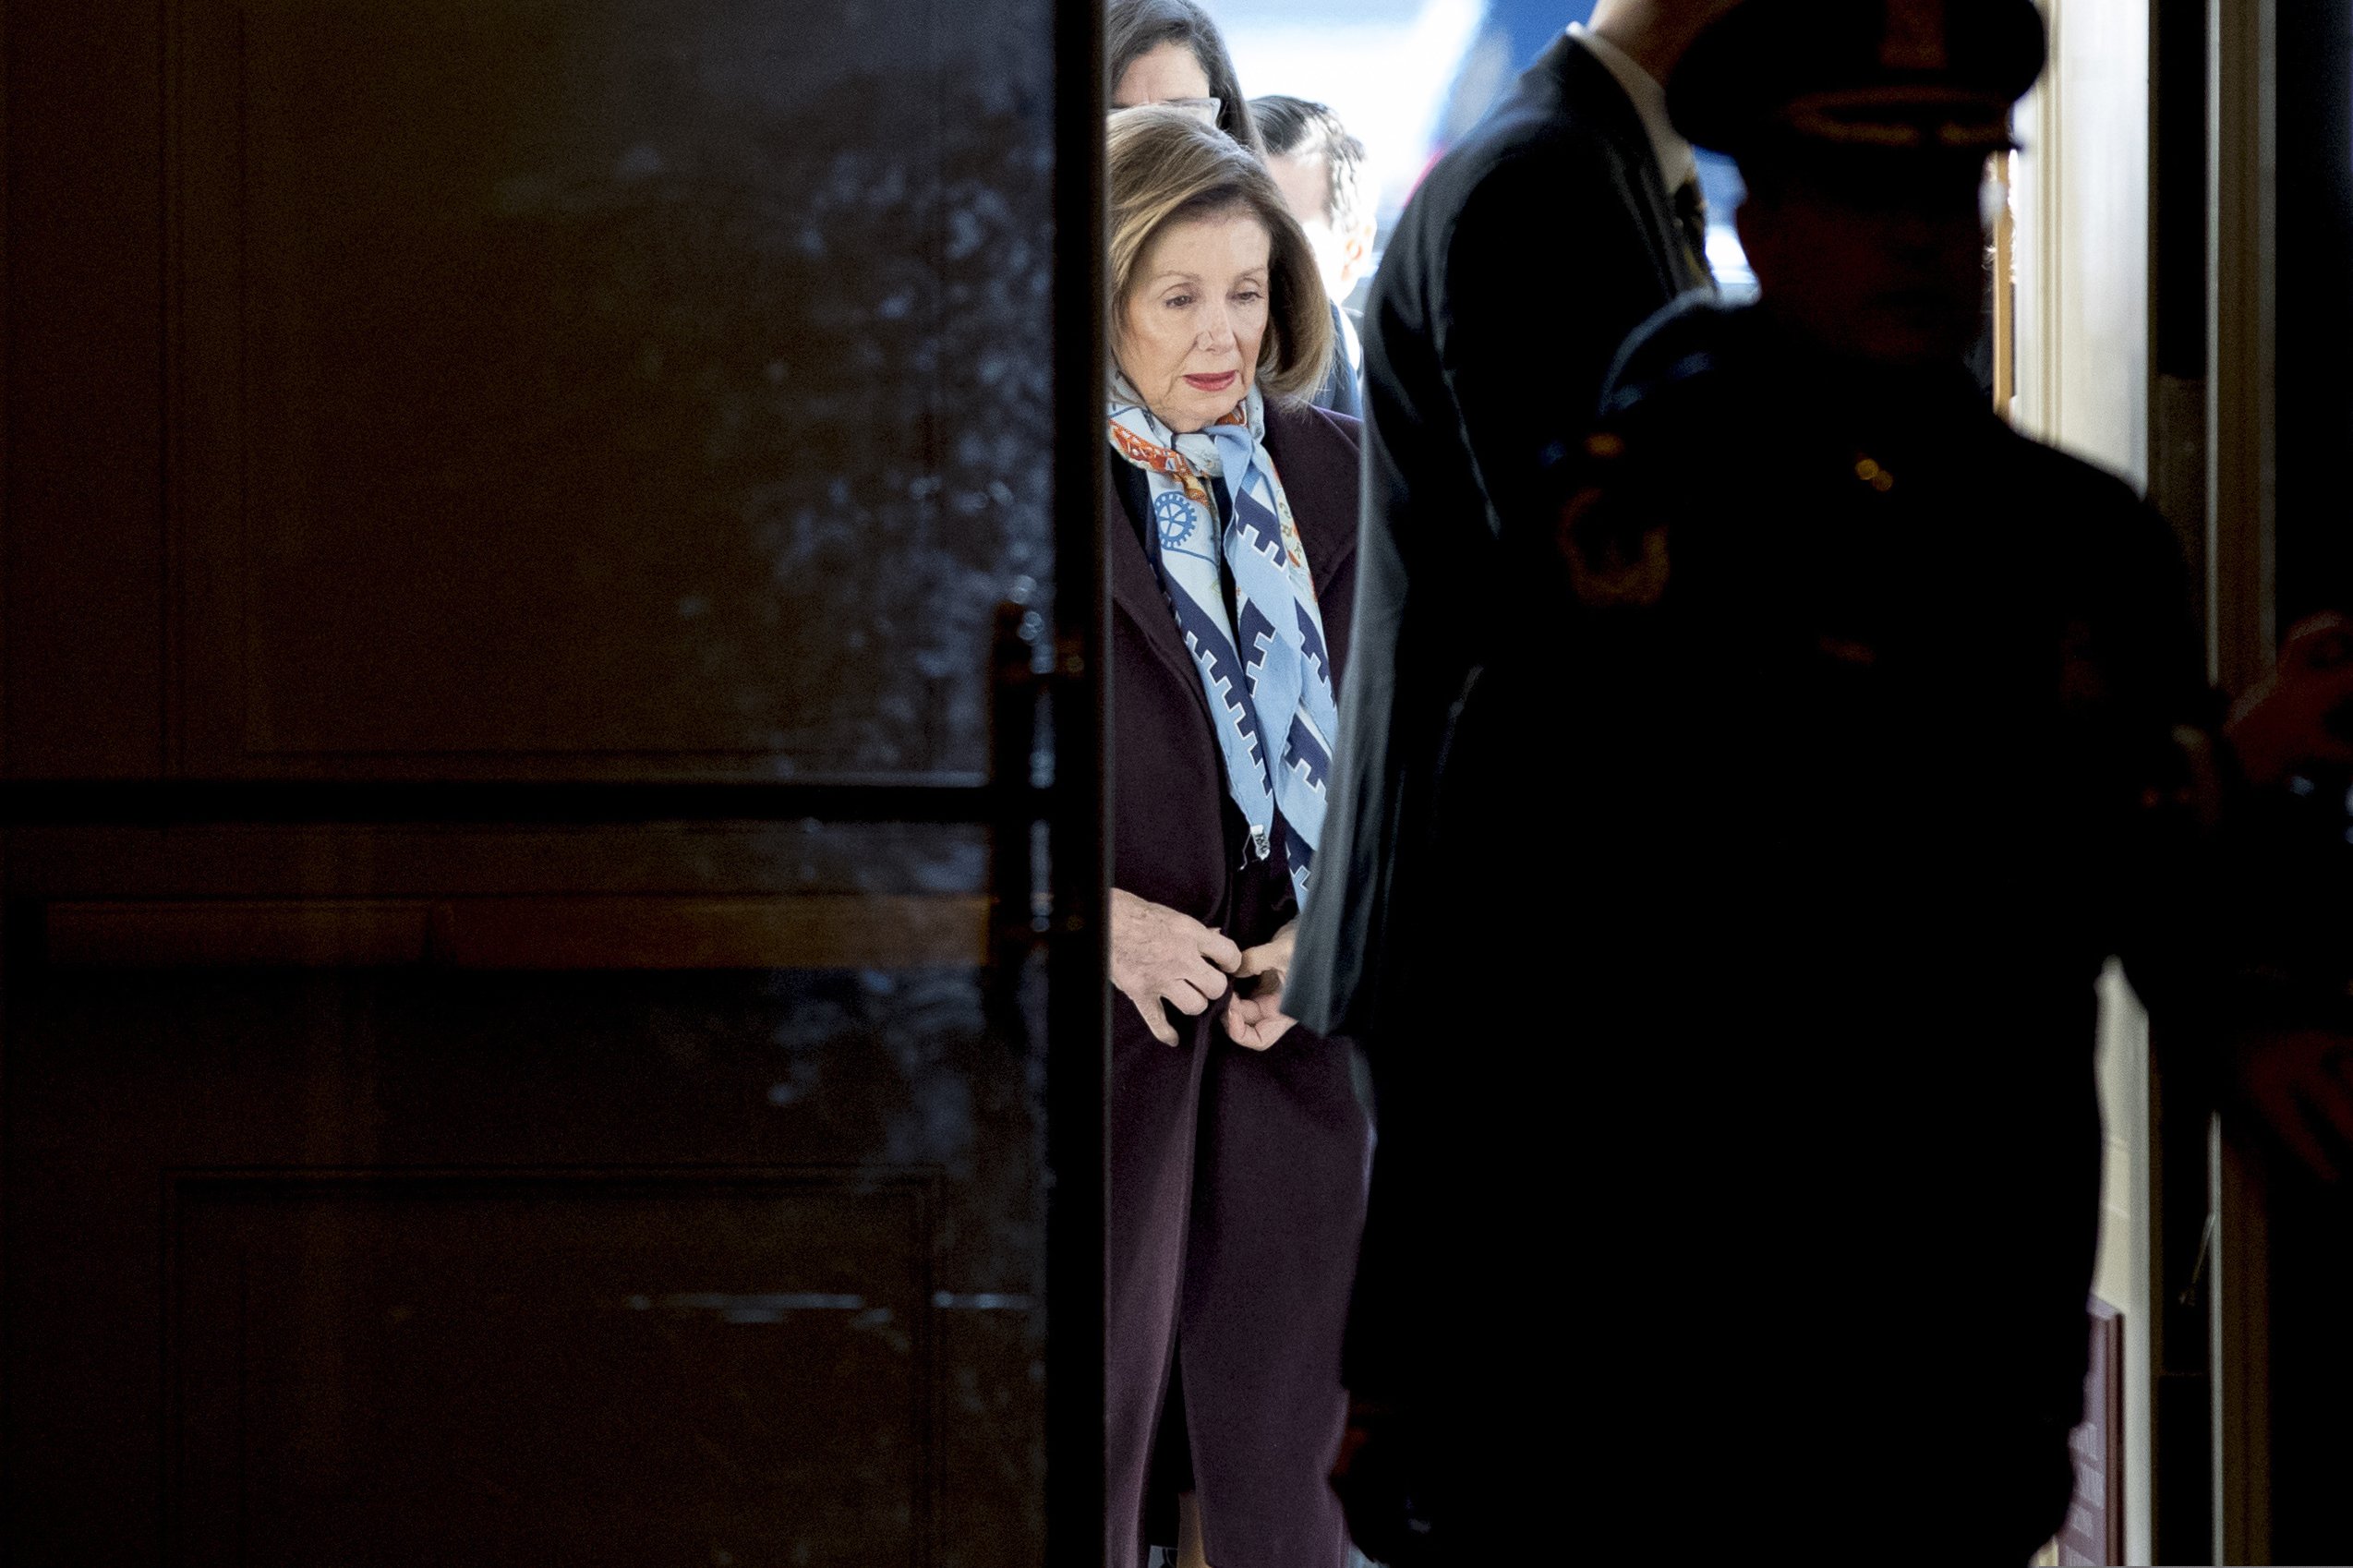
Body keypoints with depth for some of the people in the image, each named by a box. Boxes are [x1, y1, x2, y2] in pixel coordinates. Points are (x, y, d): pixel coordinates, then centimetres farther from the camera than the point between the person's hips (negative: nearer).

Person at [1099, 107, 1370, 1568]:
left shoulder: (1334, 477, 8)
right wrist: (1106, 917, -14)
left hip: (1298, 1009, 3)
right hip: (1111, 1013, -3)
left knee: (1286, 1439, 8)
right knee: (1095, 1402, 3)